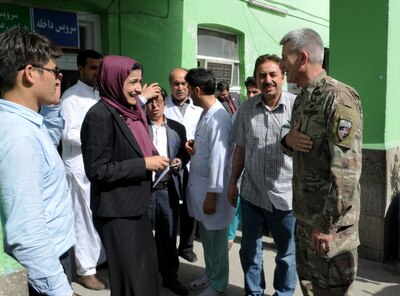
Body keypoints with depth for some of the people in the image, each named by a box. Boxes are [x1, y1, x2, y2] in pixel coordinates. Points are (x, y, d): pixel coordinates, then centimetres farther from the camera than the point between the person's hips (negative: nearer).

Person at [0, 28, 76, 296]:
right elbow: (27, 232, -30)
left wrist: (52, 104, 15)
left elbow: (54, 135, 28)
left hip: (50, 254, 9)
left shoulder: (25, 122, 3)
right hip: (43, 268, -9)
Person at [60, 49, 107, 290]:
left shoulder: (100, 95, 14)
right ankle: (86, 270, 16)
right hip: (81, 166, -7)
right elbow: (69, 133, -17)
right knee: (85, 217, 2)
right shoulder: (71, 96, -10)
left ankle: (101, 259, 32)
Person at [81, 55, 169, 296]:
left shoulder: (132, 111, 7)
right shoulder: (100, 115, -19)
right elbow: (97, 170, -22)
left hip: (137, 204, 8)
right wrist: (144, 164, -21)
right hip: (117, 211, -8)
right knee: (131, 274, 7)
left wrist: (153, 158, 1)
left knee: (147, 267, 18)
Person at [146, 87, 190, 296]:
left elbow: (185, 153, 12)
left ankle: (170, 276, 30)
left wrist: (179, 161, -9)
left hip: (169, 189, 2)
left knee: (168, 236, 14)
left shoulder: (177, 128, 8)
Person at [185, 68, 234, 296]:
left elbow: (218, 159, -23)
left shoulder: (218, 118, -22)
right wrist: (195, 148, 4)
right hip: (198, 182, 9)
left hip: (211, 187, -9)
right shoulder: (207, 114, 9)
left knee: (216, 238, 8)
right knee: (206, 235, 21)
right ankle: (210, 274, 39)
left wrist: (212, 194, -20)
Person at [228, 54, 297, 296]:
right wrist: (233, 183, 9)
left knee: (286, 253, 16)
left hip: (286, 194, -3)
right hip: (251, 193, 3)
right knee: (249, 250, 18)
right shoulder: (246, 108, 0)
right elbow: (240, 149, 7)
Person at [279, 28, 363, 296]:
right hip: (305, 214, 8)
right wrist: (289, 141, -6)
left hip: (330, 220, -8)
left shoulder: (339, 97, -18)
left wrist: (327, 224, -22)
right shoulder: (302, 99, 11)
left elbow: (347, 169, -23)